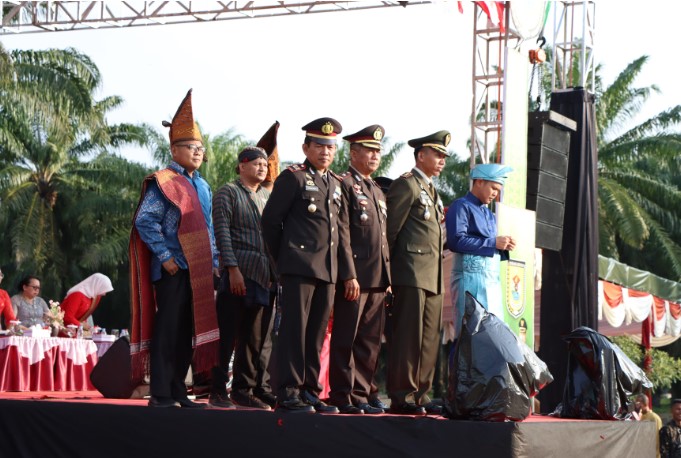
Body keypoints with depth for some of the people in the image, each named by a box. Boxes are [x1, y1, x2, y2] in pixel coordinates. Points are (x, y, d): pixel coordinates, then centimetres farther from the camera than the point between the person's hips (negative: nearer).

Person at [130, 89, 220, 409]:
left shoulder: (203, 187, 17)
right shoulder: (162, 183, -6)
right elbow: (145, 221, -13)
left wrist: (213, 262, 13)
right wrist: (165, 256, -16)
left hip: (199, 271, 7)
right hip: (174, 269, -7)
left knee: (188, 331, 10)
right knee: (167, 330, -6)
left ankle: (178, 392, 16)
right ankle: (161, 394, -3)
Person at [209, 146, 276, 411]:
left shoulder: (267, 196, 19)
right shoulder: (228, 193, 1)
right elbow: (222, 232, -7)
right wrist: (232, 268, -15)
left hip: (264, 277, 6)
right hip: (237, 274, -6)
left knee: (256, 336, 6)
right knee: (227, 335, -2)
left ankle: (245, 389, 13)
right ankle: (218, 391, 4)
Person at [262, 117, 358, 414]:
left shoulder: (336, 184, 18)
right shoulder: (293, 177, -2)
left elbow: (342, 231, 19)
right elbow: (270, 220, -1)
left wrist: (349, 273, 14)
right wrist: (283, 260, 4)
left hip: (328, 270, 6)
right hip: (299, 267, -6)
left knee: (317, 332, 8)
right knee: (294, 328, -7)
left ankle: (310, 391, 14)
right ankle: (288, 393, -4)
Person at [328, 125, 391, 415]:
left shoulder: (378, 192, 22)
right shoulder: (344, 184, -4)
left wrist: (388, 277, 16)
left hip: (377, 280, 8)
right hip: (353, 277, -8)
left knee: (370, 342, 9)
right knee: (345, 340, -3)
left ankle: (360, 394, 14)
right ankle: (342, 397, 1)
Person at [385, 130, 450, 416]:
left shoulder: (431, 191, 24)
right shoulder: (406, 184, -4)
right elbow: (390, 229, -10)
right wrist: (387, 271, -11)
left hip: (433, 277, 9)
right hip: (412, 273, -9)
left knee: (429, 339, 7)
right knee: (408, 336, -9)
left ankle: (420, 395, 10)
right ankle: (402, 397, -7)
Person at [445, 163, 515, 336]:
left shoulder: (489, 214, 22)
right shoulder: (461, 206, -2)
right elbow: (456, 241, -18)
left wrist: (503, 248, 3)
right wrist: (493, 243, -14)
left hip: (493, 279, 8)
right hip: (470, 277, -8)